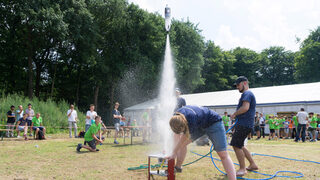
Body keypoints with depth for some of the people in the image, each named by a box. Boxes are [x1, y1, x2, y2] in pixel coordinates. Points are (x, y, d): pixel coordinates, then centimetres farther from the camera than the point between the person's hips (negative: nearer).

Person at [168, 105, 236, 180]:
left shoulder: (191, 118, -40)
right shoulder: (176, 118, -21)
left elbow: (184, 137, -27)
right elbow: (177, 135, -6)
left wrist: (174, 152, -18)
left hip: (213, 122, -7)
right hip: (200, 125, 7)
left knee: (223, 154, -15)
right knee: (182, 144, 5)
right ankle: (178, 167, 21)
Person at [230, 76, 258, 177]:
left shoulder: (247, 93, -10)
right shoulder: (248, 94, 23)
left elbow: (245, 107, -24)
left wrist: (234, 114, -12)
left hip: (244, 125, -11)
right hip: (244, 124, 11)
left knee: (236, 145, -10)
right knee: (239, 146, 16)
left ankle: (242, 169, -4)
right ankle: (253, 165, 23)